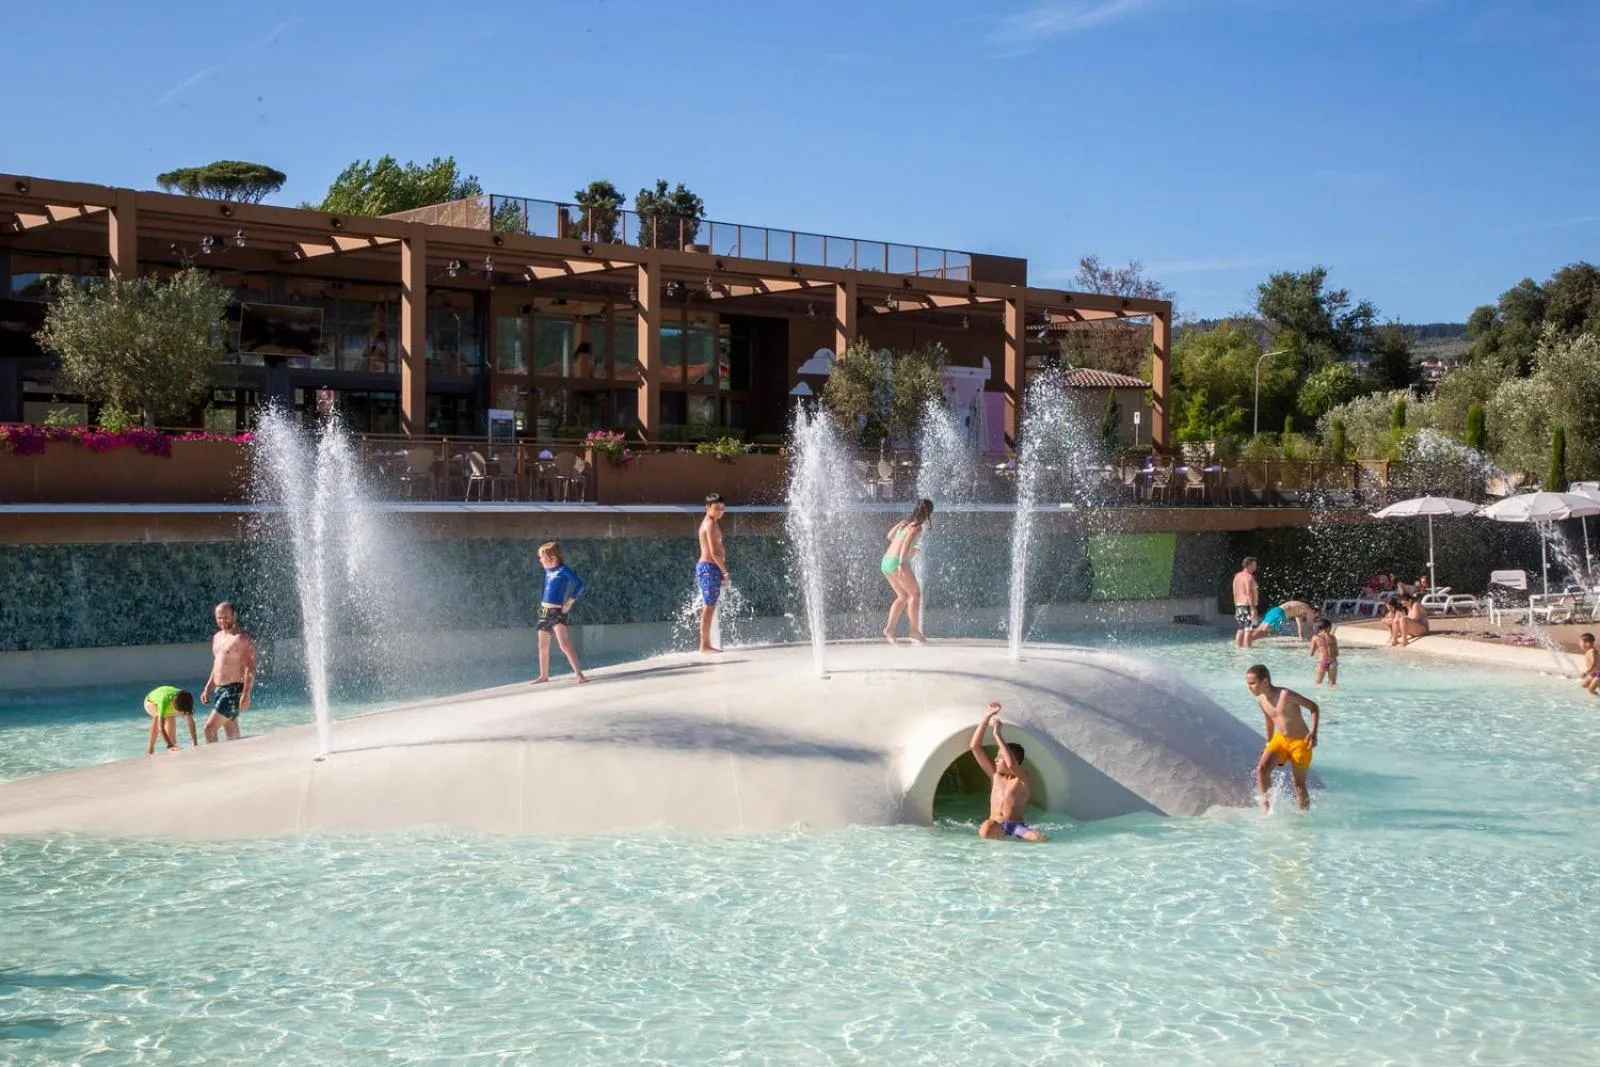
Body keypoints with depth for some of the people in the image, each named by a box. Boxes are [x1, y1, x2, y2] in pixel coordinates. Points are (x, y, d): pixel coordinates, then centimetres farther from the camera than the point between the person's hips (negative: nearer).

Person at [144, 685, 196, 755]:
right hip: (151, 702, -5)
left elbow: (191, 722, -27)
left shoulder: (184, 701, -34)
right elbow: (161, 727, -47)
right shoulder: (164, 701, -46)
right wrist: (170, 745, -53)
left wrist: (195, 744, -32)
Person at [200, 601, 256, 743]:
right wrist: (207, 689, 17)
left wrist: (246, 695, -23)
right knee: (233, 735, 8)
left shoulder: (243, 638, -9)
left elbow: (250, 668, -15)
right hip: (219, 689, 8)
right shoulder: (217, 637, 17)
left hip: (234, 689, -8)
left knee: (210, 728, -14)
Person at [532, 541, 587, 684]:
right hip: (544, 611, 8)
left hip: (557, 612, -8)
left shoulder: (563, 570, -13)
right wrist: (543, 604, 15)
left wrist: (569, 602, -21)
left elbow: (579, 584, -22)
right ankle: (544, 675, 31)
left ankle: (579, 674, -20)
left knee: (564, 644, -19)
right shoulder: (548, 570, 9)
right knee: (543, 646, 16)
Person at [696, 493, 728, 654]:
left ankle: (705, 644, 15)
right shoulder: (710, 524, -12)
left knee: (708, 608, 12)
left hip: (705, 567, 11)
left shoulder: (708, 523, 19)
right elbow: (714, 552, -19)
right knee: (709, 607, -9)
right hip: (710, 568, -11)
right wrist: (725, 571, -15)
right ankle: (705, 645, -10)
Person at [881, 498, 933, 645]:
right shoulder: (917, 527, -8)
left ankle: (889, 628, 6)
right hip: (897, 561, -8)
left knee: (903, 596, 17)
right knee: (916, 593, 0)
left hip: (886, 561, 8)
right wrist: (902, 563, -35)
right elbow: (907, 543, -23)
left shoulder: (905, 522, 16)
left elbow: (890, 535, 29)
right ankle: (914, 630, -4)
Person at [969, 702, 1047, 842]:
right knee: (986, 829, -36)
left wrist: (997, 735, -22)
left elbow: (1011, 764, -27)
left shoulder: (1023, 779, -2)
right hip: (995, 826, 3)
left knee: (1040, 839, -34)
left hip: (1015, 825, -3)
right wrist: (987, 716, 2)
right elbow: (974, 746, 8)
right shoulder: (995, 774, 11)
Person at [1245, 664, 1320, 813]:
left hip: (1300, 742, -5)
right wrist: (1269, 744, 24)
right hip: (1280, 739, 6)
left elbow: (1313, 707, -18)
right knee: (1261, 769, -16)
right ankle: (1265, 802, -1)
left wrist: (1313, 732, -28)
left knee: (1299, 784, 3)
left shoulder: (1285, 695, -25)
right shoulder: (1261, 699, -3)